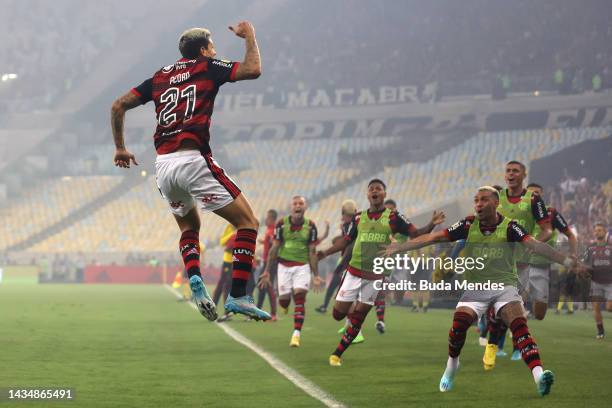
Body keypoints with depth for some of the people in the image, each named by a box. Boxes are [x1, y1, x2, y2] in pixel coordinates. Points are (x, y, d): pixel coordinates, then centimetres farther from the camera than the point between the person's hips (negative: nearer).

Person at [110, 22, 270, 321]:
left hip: (162, 165, 6)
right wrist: (249, 36, 13)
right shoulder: (207, 67, 5)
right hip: (193, 159, -6)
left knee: (189, 227, 28)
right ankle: (237, 296, -11)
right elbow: (253, 70, -3)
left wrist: (120, 148, 27)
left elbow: (118, 106, 18)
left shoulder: (160, 77, 20)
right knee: (248, 223, 1)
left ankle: (194, 279, 1)